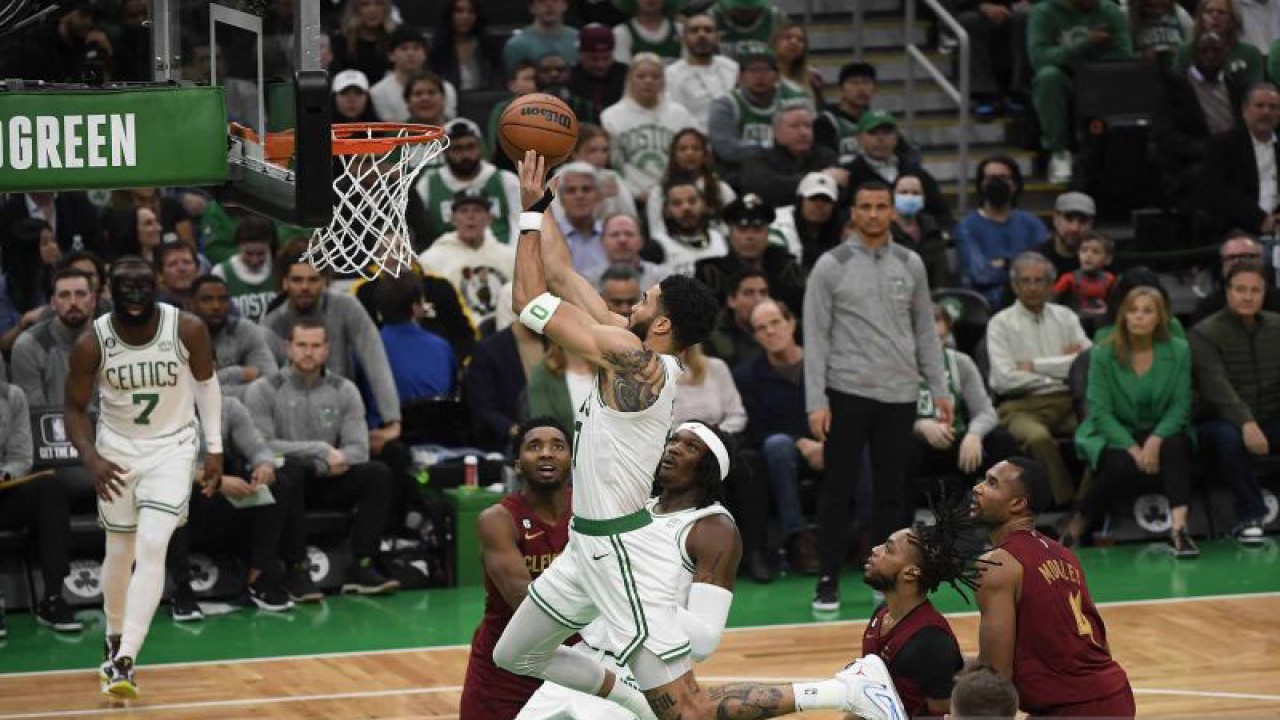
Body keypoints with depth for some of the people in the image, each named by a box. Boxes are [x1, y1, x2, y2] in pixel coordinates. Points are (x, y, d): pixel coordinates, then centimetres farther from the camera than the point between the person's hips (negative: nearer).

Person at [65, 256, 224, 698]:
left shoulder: (188, 330, -17)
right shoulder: (92, 344, -17)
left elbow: (205, 383, 2)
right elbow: (75, 408, -6)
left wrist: (214, 448, 2)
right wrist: (91, 459, -22)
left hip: (171, 448, -1)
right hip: (117, 450, 1)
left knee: (152, 548, -18)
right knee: (120, 553, 12)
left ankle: (125, 661, -22)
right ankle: (114, 641, 39)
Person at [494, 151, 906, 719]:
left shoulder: (630, 355, -21)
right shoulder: (630, 347, 5)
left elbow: (530, 299, -18)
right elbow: (560, 275, 12)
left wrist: (531, 210, -10)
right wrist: (538, 203, 7)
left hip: (620, 549, -10)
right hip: (590, 542, 10)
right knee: (513, 657, 22)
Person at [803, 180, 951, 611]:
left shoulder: (910, 265, 7)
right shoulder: (831, 266, -4)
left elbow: (925, 332, 13)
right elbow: (815, 338, -5)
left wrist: (939, 389, 7)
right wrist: (816, 402, -12)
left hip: (899, 394, 3)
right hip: (847, 393, -3)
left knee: (891, 490, 7)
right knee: (839, 488, -1)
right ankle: (829, 580, 4)